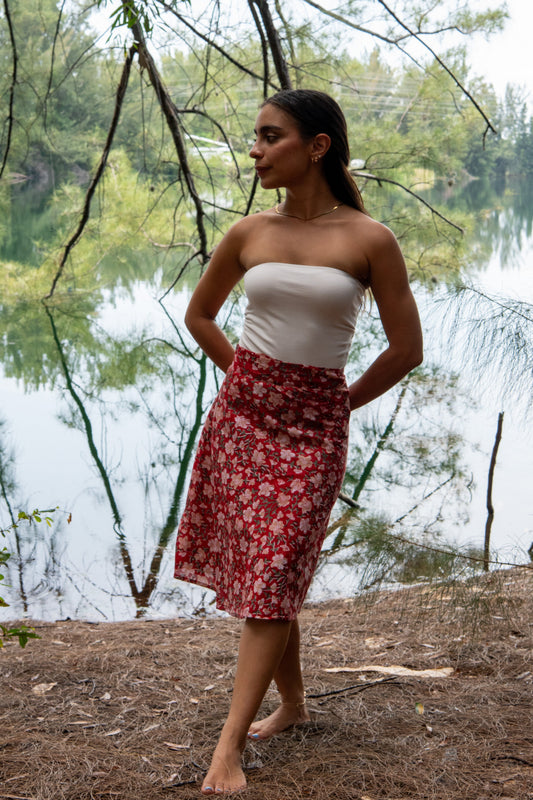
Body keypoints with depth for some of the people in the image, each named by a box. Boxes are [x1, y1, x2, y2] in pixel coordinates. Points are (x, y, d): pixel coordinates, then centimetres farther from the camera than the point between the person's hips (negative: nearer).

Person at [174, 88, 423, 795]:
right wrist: (245, 378, 13)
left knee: (273, 578, -7)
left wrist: (336, 405, 4)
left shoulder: (369, 239, -7)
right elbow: (199, 314, 19)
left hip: (313, 426, -4)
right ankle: (292, 703, 29)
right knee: (255, 568, 9)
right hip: (241, 413, 4)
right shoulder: (251, 233, 3)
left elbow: (406, 349, -1)